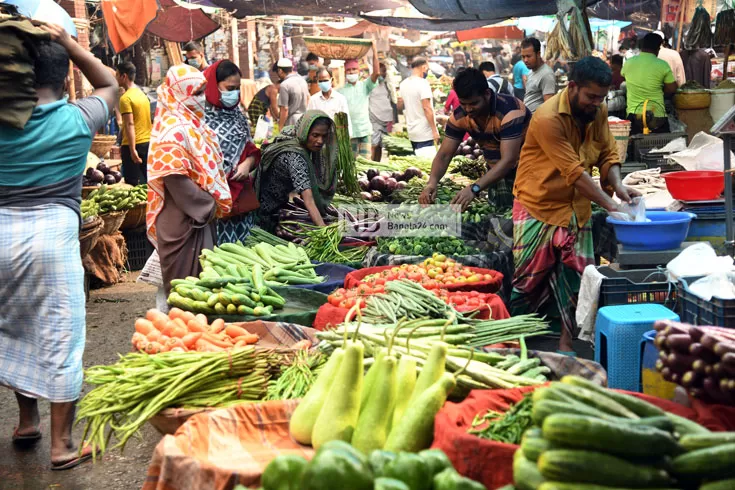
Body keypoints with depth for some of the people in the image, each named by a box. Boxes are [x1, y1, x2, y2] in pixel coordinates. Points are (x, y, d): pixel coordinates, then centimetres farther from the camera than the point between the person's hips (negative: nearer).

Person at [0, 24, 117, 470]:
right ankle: (62, 444, 8)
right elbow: (110, 85, 17)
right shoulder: (78, 119, -2)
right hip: (54, 233, -3)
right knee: (60, 337, 3)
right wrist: (69, 44, 10)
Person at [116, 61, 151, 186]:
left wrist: (132, 150, -23)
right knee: (147, 181, 11)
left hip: (133, 145, -8)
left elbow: (129, 124, -19)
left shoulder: (125, 98, -12)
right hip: (148, 142, 8)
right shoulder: (142, 94, 13)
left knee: (134, 184, -4)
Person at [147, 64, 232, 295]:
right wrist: (210, 206, -15)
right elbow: (175, 179, -23)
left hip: (203, 215, 9)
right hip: (183, 220, -9)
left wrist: (214, 204, 9)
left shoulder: (193, 124, 12)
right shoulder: (173, 130, -17)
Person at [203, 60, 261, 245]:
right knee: (217, 245, -3)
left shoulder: (237, 114, 12)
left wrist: (248, 163, -3)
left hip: (239, 192, 6)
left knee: (242, 242, 8)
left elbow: (250, 148, 18)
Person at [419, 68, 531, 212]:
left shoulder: (510, 111, -31)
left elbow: (508, 160, -37)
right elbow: (444, 155, -10)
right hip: (498, 170, 5)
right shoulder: (459, 116, -13)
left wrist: (474, 188, -47)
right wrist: (432, 182, -31)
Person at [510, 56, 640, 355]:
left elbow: (607, 154, 6)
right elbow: (574, 172, -25)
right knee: (529, 277, 1)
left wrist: (618, 185, -14)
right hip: (539, 206, -6)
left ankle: (566, 342, 15)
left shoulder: (598, 112, 0)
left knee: (574, 276, 5)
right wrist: (609, 205, -25)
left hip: (576, 207, 6)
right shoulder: (548, 118, -23)